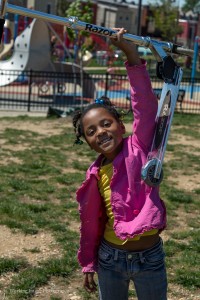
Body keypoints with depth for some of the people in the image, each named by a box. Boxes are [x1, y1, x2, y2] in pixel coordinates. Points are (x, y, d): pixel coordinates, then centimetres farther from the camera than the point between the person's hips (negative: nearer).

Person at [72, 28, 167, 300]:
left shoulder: (139, 147, -10)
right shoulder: (95, 175, -3)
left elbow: (145, 106, -24)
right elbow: (91, 223, 7)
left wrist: (131, 55, -32)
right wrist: (89, 265, 13)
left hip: (150, 257, -2)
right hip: (111, 258, 3)